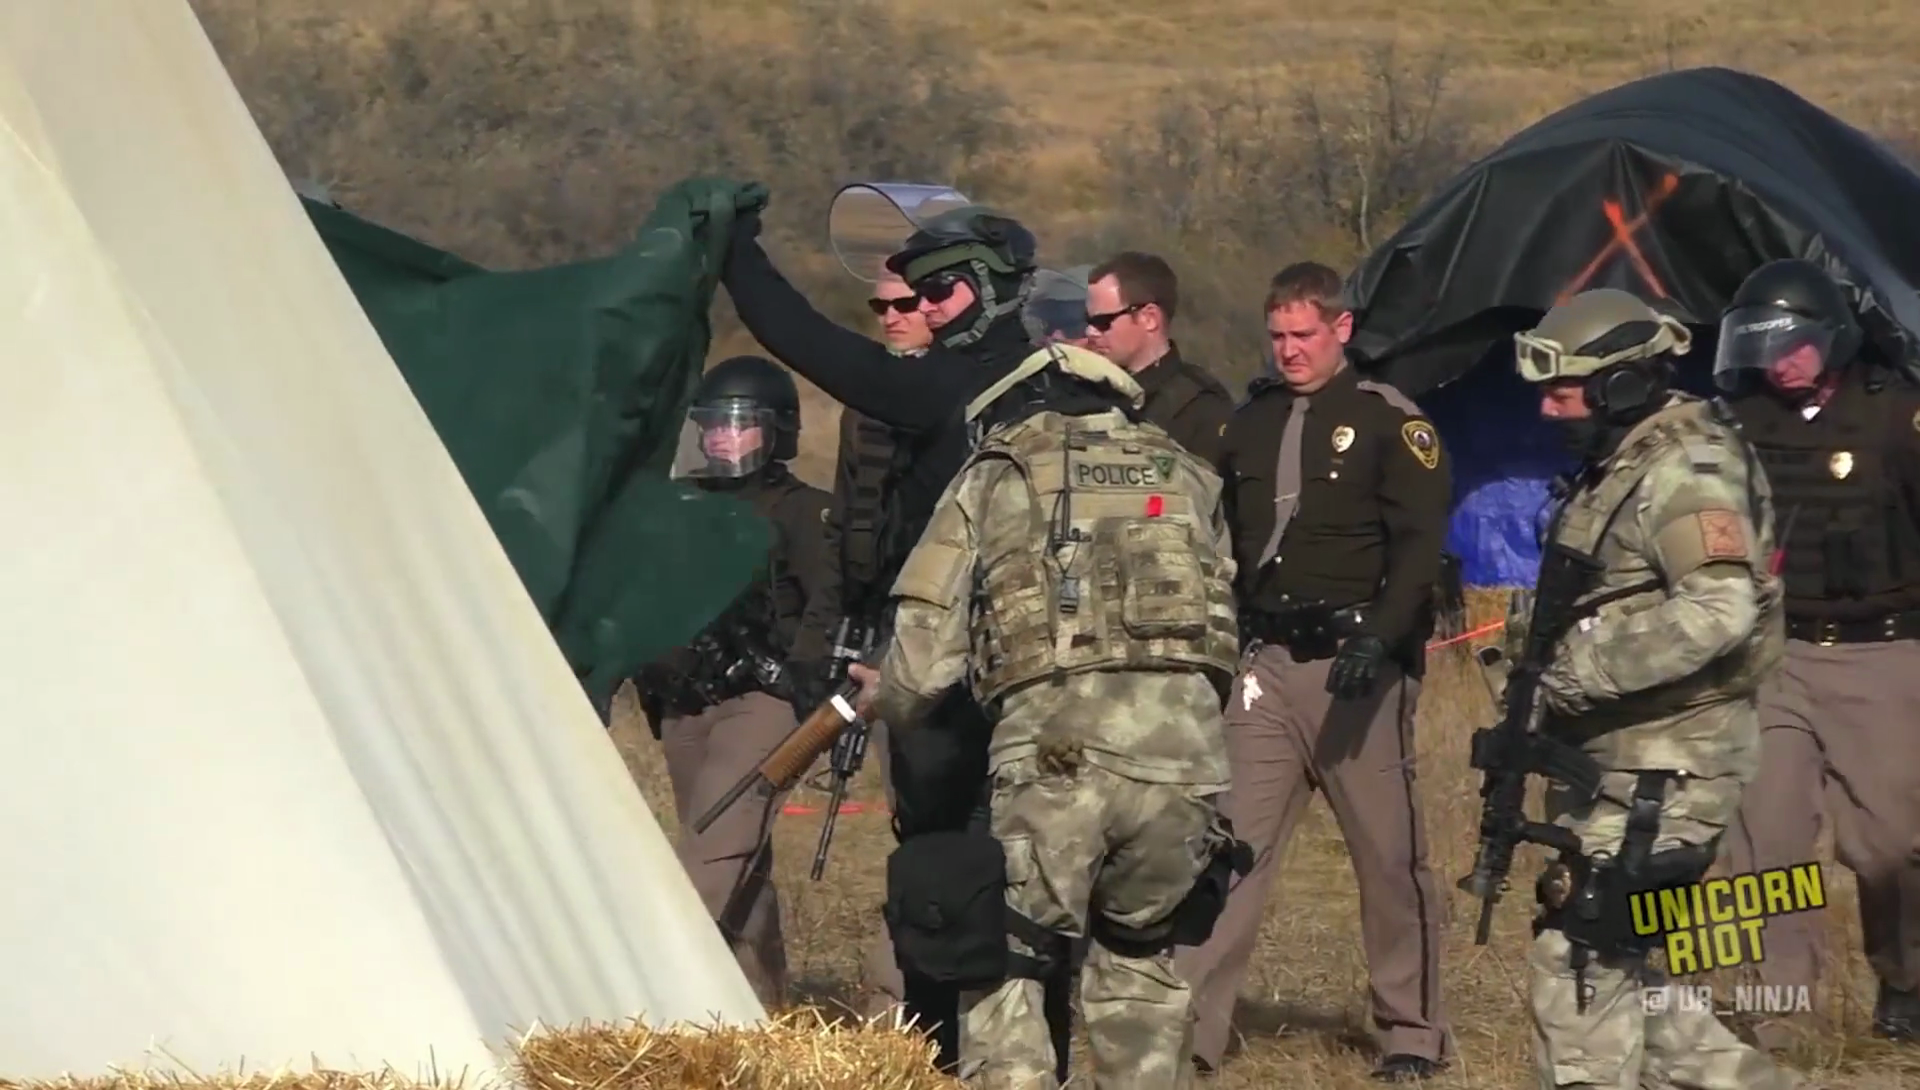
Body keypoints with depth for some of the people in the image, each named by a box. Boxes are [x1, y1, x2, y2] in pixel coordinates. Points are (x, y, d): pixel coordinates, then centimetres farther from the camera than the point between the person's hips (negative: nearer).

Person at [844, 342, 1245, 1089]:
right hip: (1185, 750, 3)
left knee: (1002, 968, 6)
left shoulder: (994, 479, 15)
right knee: (1139, 953, 23)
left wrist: (885, 699, 29)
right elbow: (1228, 627, 22)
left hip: (1056, 753, -3)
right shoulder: (1186, 477, 24)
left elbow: (928, 652, 9)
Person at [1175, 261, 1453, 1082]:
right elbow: (1219, 544, 20)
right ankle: (1190, 1026, -3)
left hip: (1356, 665, -4)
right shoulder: (1250, 421, 14)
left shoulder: (1390, 424, -1)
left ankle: (1412, 1031, 12)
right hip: (1265, 664, 4)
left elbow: (1419, 546, -9)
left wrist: (1379, 637, -22)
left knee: (1389, 854, 1)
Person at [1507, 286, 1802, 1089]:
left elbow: (1720, 611, -28)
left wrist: (1584, 673, -26)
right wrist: (1539, 685, 14)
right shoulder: (1617, 467, 16)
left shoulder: (1686, 468, -15)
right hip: (1612, 757, 10)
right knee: (1617, 963, 13)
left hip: (1664, 762, -10)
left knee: (1578, 959, -10)